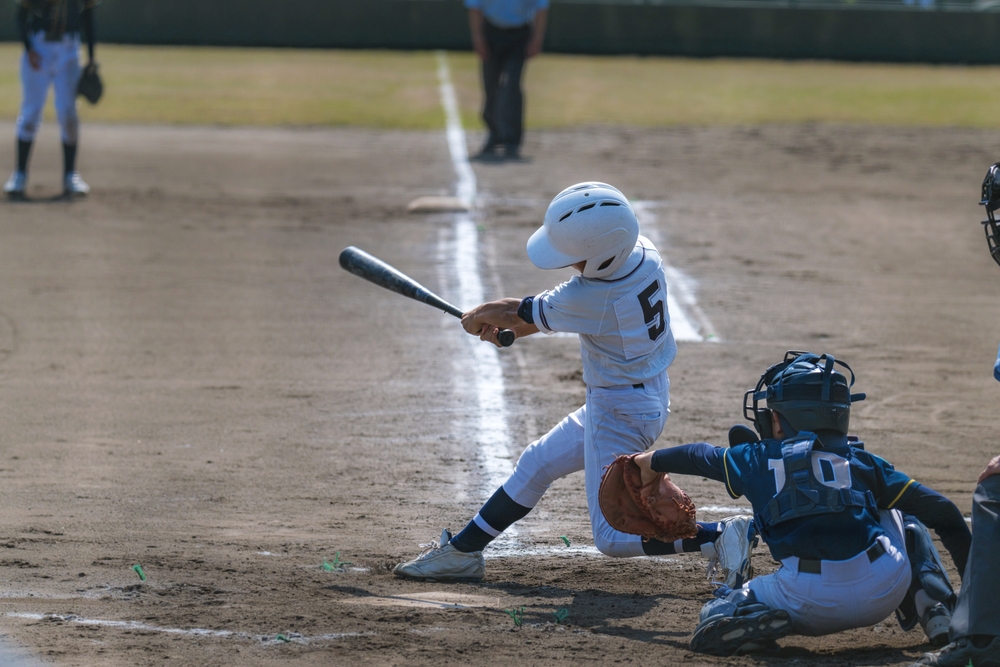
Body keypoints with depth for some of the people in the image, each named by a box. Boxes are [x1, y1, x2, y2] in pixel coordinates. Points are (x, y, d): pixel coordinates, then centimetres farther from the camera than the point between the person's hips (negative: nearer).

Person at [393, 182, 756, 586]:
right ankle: (462, 551, 32)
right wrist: (508, 328, 9)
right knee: (537, 463, 21)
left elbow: (514, 313, -11)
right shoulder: (643, 254, -9)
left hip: (620, 412, -10)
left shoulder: (592, 298, -31)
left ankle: (719, 537, -9)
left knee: (612, 537, -3)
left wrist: (476, 318, 9)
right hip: (649, 394, 10)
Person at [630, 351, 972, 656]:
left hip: (810, 603, -2)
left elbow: (700, 456, 39)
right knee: (905, 519, 34)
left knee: (719, 613, 24)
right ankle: (937, 614, 15)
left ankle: (758, 622, -10)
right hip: (885, 590, 2)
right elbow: (940, 510, 18)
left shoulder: (758, 459, 19)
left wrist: (654, 461, 59)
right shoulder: (862, 462, 19)